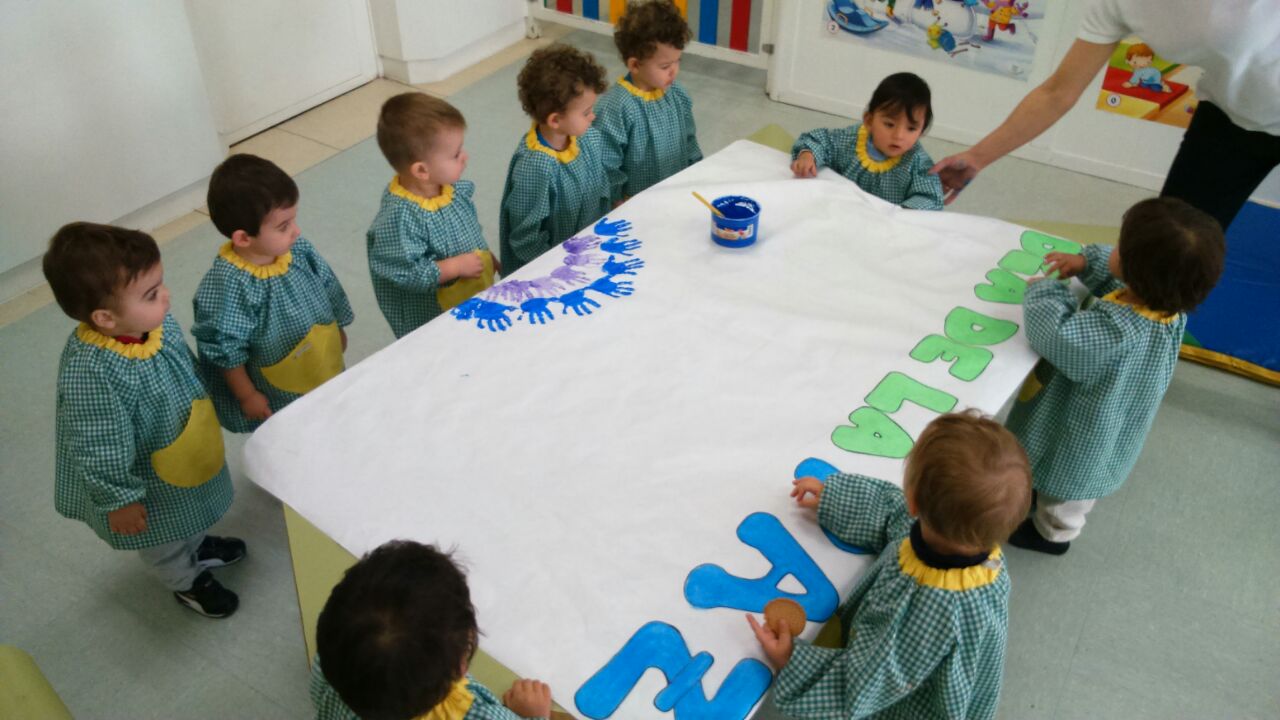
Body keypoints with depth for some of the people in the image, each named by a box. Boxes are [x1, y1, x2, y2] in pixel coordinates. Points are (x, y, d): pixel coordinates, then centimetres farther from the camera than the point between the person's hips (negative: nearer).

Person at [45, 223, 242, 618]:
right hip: (147, 479, -6)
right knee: (165, 539, 25)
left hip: (187, 453, 7)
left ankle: (198, 545, 65)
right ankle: (187, 582, 53)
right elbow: (100, 451, -29)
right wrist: (119, 500, -17)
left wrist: (204, 407, 16)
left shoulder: (153, 320, -20)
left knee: (191, 511, 35)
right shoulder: (90, 373, -41)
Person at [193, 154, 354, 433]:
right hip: (275, 397, -6)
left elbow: (328, 288, 4)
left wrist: (338, 330, 18)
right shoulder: (228, 285, -32)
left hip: (325, 373, 6)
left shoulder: (299, 249, -14)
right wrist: (247, 396, -13)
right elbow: (225, 350, -22)